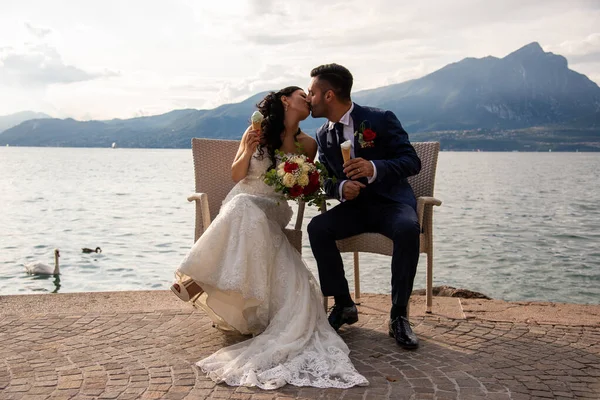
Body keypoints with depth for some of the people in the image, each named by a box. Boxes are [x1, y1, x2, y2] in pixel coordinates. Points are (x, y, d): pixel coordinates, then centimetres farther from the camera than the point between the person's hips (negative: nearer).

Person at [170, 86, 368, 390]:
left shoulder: (307, 144, 5)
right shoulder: (258, 132, -1)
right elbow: (236, 176, 5)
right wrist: (247, 152, -15)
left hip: (272, 216, 2)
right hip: (242, 206, -2)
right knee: (245, 211, -38)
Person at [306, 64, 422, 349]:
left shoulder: (381, 119, -10)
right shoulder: (323, 135, 6)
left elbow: (412, 161, -14)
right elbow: (327, 180, 10)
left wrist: (375, 168, -32)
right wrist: (340, 188, -16)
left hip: (392, 201, -4)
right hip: (354, 206, 4)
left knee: (407, 230, -36)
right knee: (317, 227, -23)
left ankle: (398, 315, -22)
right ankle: (344, 305, -9)